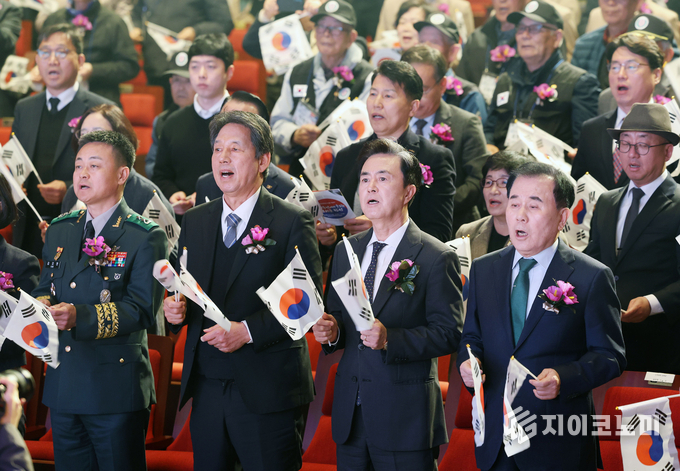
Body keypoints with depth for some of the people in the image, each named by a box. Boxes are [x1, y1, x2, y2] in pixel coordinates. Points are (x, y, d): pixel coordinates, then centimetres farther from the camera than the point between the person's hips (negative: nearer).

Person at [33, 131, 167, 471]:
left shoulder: (146, 237, -7)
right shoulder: (60, 231, 14)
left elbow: (142, 311, -15)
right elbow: (45, 287, 16)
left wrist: (79, 316, -27)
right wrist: (42, 306, -9)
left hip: (116, 389, -6)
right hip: (62, 387, 6)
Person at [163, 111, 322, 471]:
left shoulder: (292, 222, -5)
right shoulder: (194, 221, 13)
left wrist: (248, 331, -19)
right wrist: (174, 309, -5)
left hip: (267, 393, -5)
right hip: (206, 387, 5)